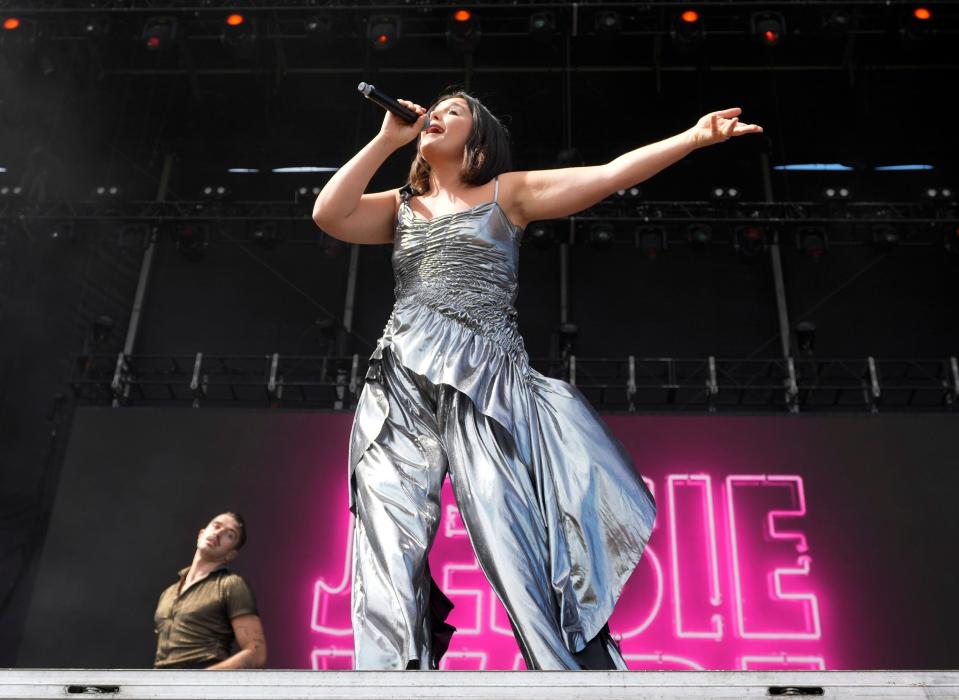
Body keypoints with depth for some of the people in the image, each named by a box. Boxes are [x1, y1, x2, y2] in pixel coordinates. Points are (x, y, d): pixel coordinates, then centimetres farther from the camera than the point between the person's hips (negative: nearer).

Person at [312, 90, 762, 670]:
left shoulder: (508, 192, 16)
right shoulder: (400, 206, 24)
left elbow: (611, 176, 8)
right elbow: (328, 215, 7)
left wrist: (694, 137, 0)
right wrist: (387, 140, 11)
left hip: (488, 380, -3)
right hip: (403, 382, 3)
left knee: (514, 539, -14)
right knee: (391, 550, -7)